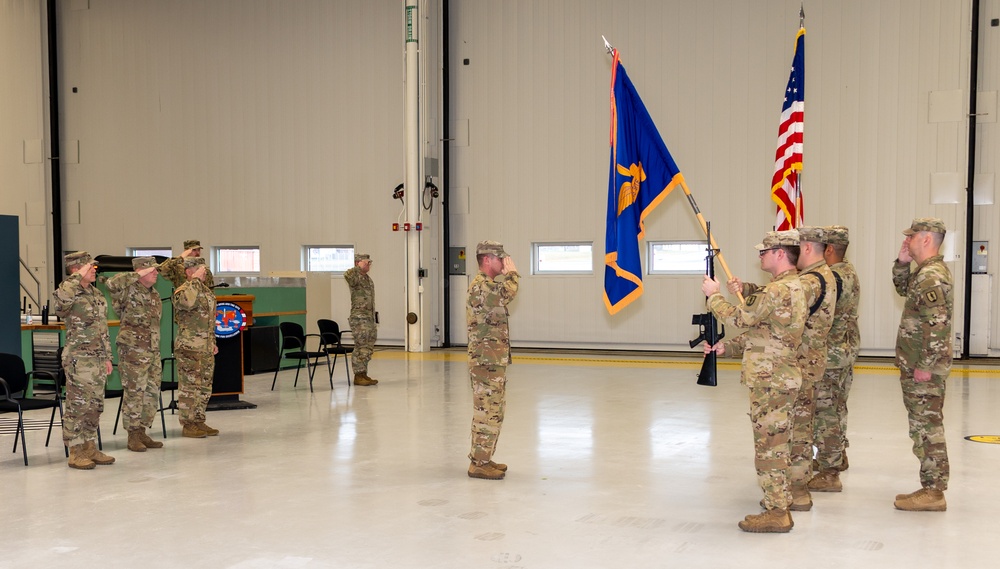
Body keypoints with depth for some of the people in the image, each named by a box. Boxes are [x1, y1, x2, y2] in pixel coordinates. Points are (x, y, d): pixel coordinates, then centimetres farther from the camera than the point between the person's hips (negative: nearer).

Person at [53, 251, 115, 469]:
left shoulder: (97, 294, 14)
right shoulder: (70, 293, -11)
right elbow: (59, 301, -38)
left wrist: (107, 357, 19)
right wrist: (77, 278, -30)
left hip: (98, 359, 8)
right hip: (78, 359, -8)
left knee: (95, 406, 12)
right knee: (77, 406, -3)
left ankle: (90, 447, 20)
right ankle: (75, 452, 4)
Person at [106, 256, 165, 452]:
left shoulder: (154, 295, 15)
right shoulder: (130, 291, -10)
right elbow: (112, 283, -32)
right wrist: (138, 275, -23)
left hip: (153, 351, 8)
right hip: (133, 350, -8)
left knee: (152, 392, 11)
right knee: (134, 393, -2)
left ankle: (142, 432, 21)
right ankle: (133, 436, 6)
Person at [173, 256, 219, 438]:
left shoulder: (207, 291, 16)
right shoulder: (182, 291, -10)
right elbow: (187, 302, -36)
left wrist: (213, 342, 21)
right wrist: (195, 280, -26)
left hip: (206, 349, 8)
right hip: (189, 348, -8)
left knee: (205, 387, 12)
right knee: (189, 387, -4)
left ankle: (199, 422, 21)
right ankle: (188, 425, 2)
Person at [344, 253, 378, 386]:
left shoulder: (369, 280, 19)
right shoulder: (355, 277, -8)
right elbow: (347, 275, -35)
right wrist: (359, 267, -23)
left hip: (369, 319, 9)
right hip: (359, 318, -9)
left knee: (368, 348, 11)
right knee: (361, 348, -10)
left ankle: (363, 374, 17)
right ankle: (358, 376, -6)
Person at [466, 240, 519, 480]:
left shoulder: (489, 285, 18)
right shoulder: (480, 285, -15)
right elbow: (506, 294, -28)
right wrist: (511, 273, -17)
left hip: (494, 361, 11)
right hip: (486, 361, -11)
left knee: (492, 411, 15)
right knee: (488, 413, -7)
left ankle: (483, 458, 23)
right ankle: (479, 464, -2)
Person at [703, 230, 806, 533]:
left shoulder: (779, 290, -21)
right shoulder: (794, 286, 13)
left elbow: (741, 318, -15)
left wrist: (714, 295, 0)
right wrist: (725, 347, 14)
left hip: (771, 381, -10)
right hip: (780, 377, 10)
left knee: (769, 444, -4)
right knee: (776, 443, 19)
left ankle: (776, 513, 2)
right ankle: (779, 500, 30)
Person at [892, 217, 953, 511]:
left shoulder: (931, 276, -19)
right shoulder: (928, 271, 13)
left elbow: (937, 325, -25)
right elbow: (904, 288, 32)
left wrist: (924, 366, -23)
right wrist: (902, 263, 15)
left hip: (924, 369, -10)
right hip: (918, 366, 10)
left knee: (927, 427, -4)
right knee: (926, 426, 14)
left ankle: (933, 492, 1)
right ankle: (931, 488, 20)